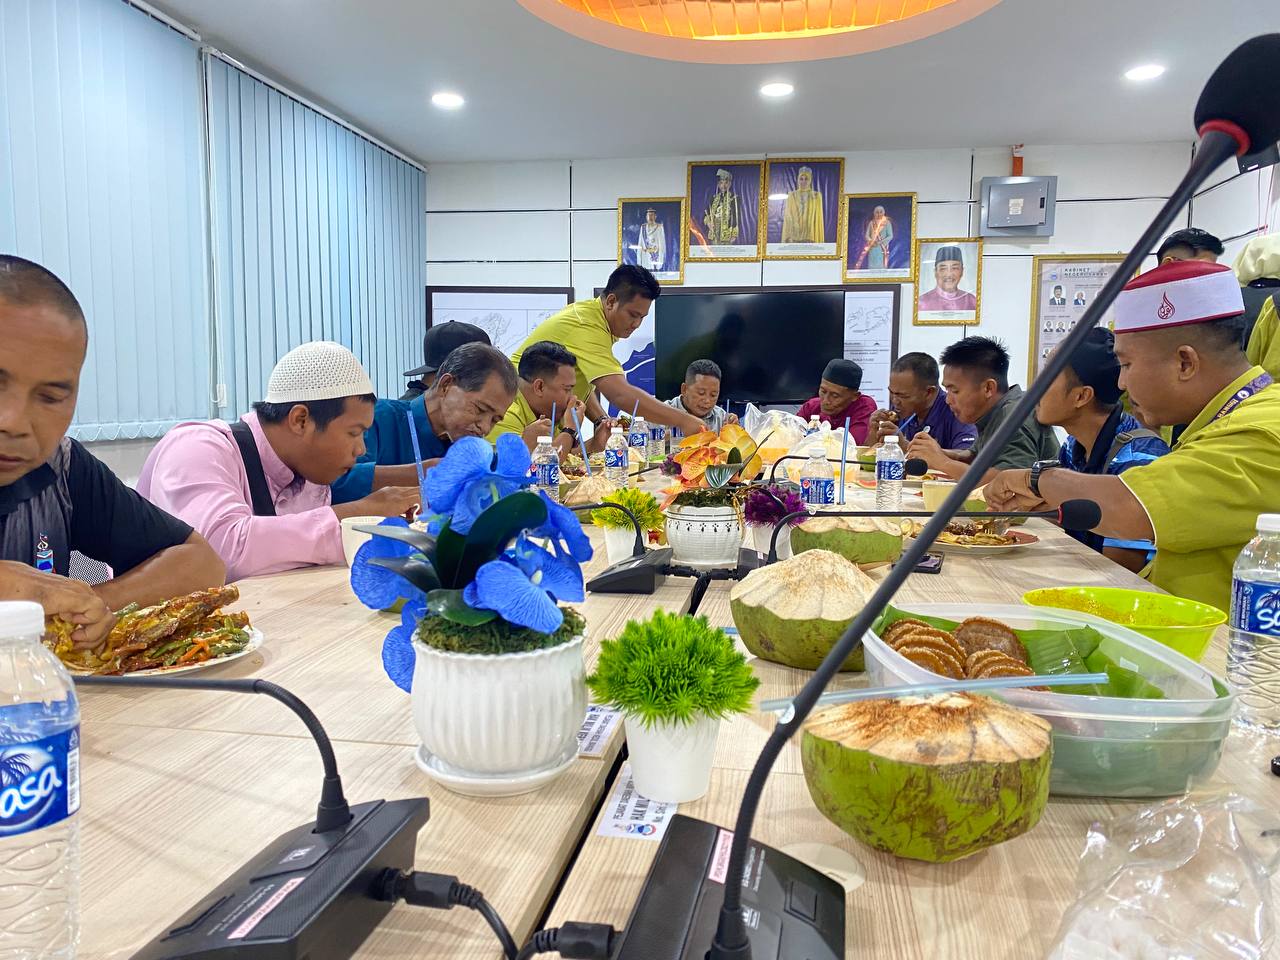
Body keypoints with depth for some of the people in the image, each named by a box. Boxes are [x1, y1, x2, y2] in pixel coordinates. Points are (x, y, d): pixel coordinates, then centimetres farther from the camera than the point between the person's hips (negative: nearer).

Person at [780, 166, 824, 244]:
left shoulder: (816, 196, 7)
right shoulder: (792, 196, 11)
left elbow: (819, 219, 6)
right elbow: (787, 219, 10)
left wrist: (819, 242, -2)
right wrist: (786, 239, 2)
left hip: (811, 238, -1)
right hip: (794, 237, 1)